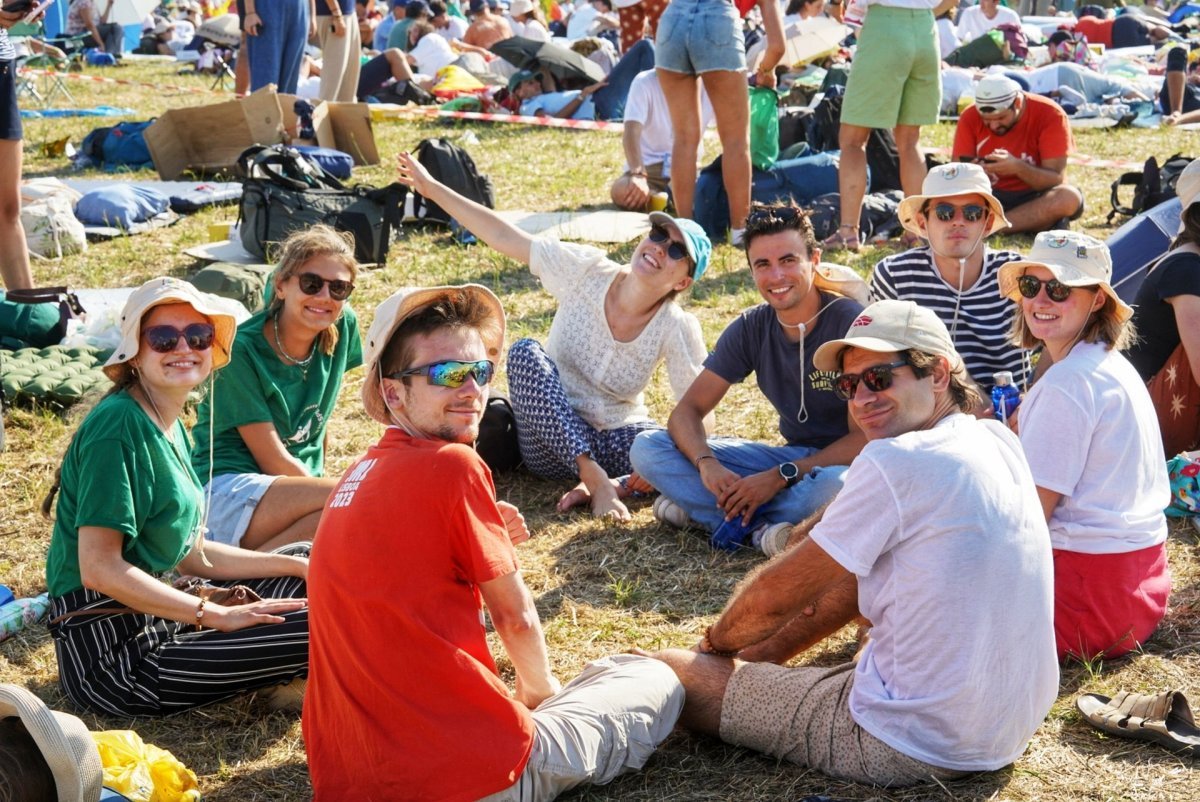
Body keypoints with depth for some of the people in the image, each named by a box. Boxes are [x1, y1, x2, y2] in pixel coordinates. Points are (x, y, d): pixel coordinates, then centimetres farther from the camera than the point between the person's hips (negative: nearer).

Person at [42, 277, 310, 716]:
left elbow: (192, 554, 14)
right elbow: (100, 569, -23)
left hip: (154, 624, 10)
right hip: (110, 655, -10)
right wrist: (217, 615, -22)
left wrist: (298, 566, 9)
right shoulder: (118, 425, -17)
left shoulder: (170, 427, 11)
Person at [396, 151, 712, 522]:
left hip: (614, 443, -1)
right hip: (551, 444, 2)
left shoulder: (677, 329, -11)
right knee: (525, 351, -28)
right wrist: (432, 188, -10)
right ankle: (595, 479, -33)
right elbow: (504, 237, -8)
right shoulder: (587, 271, -9)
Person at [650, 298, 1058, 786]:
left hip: (914, 749, -9)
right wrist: (759, 653, 14)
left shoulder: (895, 463, -20)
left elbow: (775, 595, -9)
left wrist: (718, 641, 11)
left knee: (663, 671, -4)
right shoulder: (999, 443, 6)